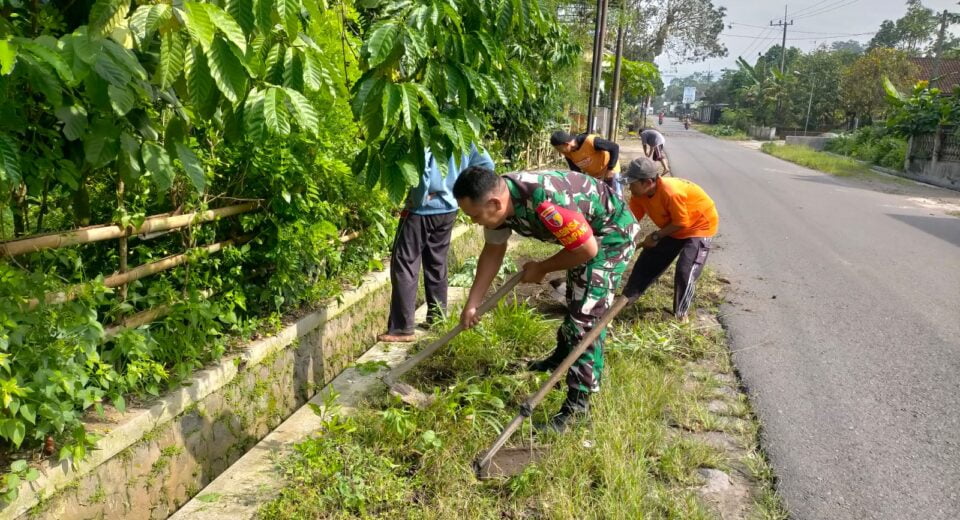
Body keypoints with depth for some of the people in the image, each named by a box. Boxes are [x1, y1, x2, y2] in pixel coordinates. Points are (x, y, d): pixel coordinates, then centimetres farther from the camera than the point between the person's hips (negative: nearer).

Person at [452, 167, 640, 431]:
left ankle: (578, 401, -6)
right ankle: (563, 356, 48)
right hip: (582, 233, 9)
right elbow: (493, 252, 1)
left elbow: (587, 250, -30)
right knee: (574, 301, 26)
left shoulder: (545, 201, -42)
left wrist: (540, 269, -16)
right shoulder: (498, 199, -15)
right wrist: (471, 304, 2)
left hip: (612, 233, -9)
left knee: (587, 315, -13)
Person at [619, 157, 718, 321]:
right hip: (673, 228, 8)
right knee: (648, 260, 8)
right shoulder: (639, 194, -16)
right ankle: (628, 297, 22)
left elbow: (681, 223, -27)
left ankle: (680, 313, 3)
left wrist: (655, 236, -21)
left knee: (685, 270, -15)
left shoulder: (670, 192, -38)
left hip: (700, 225, -8)